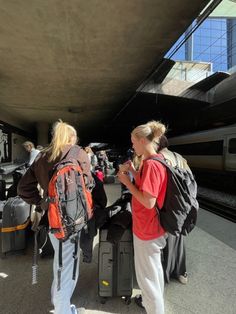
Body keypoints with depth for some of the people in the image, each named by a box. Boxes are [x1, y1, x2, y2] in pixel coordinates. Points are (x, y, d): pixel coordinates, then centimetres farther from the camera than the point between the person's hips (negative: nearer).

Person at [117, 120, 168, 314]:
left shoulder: (151, 164, -27)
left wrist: (127, 182, -19)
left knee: (147, 275, 11)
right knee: (154, 269, 28)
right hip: (152, 226, 10)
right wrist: (134, 171, 4)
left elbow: (148, 202, -28)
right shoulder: (156, 160, 4)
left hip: (147, 228, -10)